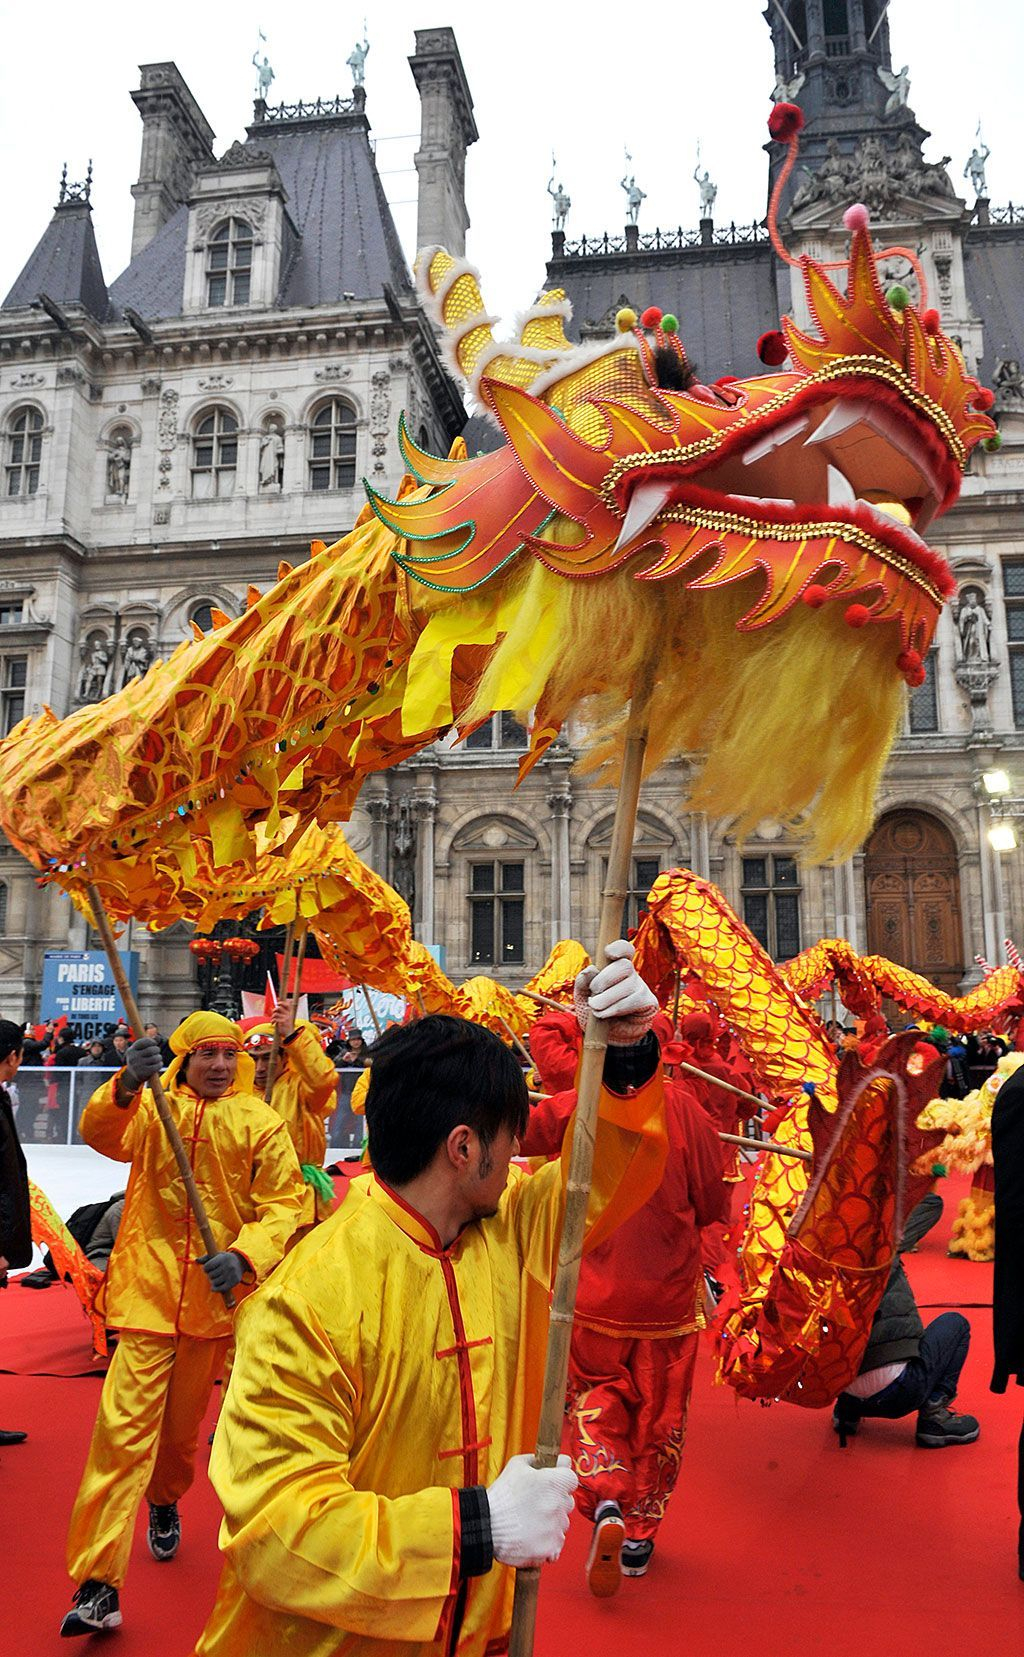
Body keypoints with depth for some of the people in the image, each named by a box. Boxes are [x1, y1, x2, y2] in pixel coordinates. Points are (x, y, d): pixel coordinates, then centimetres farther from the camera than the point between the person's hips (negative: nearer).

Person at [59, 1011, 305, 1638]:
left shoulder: (260, 1121, -6)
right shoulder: (150, 1107, -2)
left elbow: (284, 1204, -9)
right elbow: (101, 1135, -21)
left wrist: (244, 1255, -27)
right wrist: (128, 1083, -42)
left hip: (215, 1293, 1)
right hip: (148, 1289, -1)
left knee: (182, 1424, 20)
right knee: (124, 1428, -7)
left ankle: (165, 1502, 50)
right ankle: (98, 1584, 3)